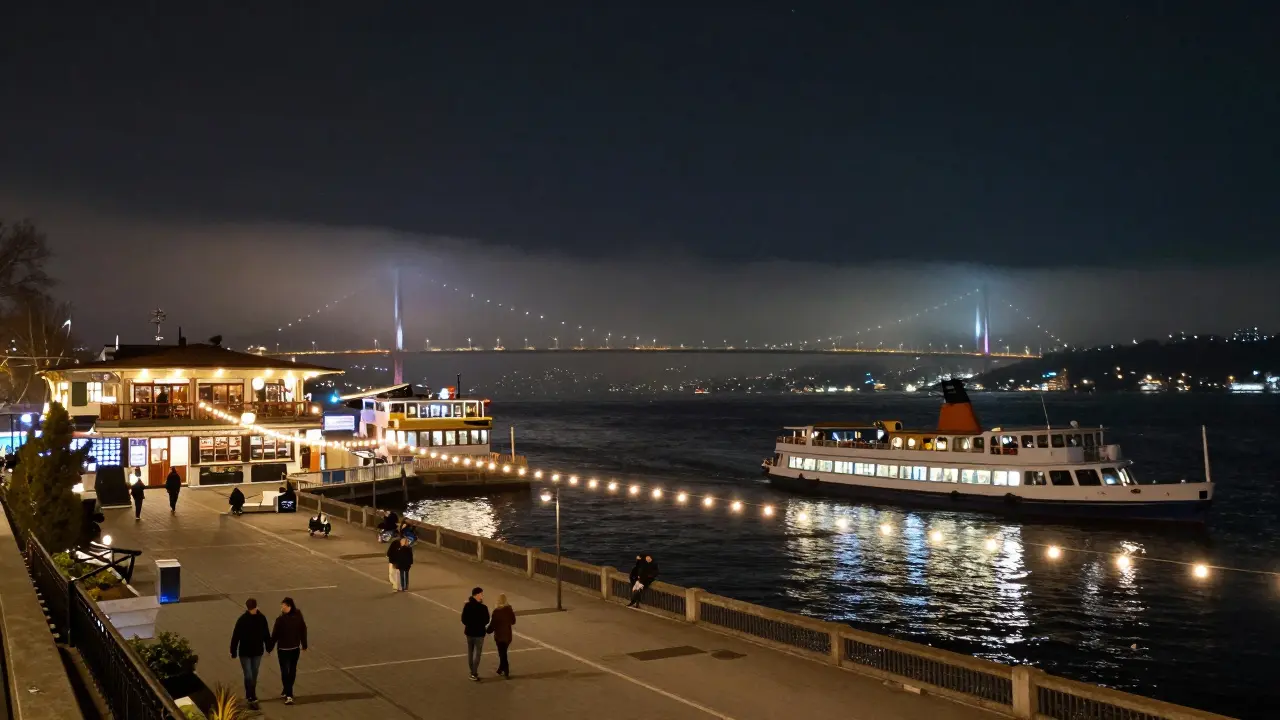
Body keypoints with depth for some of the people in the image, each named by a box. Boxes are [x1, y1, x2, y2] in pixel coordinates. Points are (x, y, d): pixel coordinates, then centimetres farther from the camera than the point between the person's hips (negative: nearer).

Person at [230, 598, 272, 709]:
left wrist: (268, 647, 11)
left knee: (254, 676, 15)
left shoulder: (261, 618, -7)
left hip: (257, 652, 4)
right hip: (245, 653, -3)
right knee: (249, 676, -4)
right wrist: (233, 652, -10)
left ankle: (249, 697, 31)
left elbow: (266, 633, 5)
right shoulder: (242, 620, -17)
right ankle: (253, 699, 4)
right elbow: (236, 636, -12)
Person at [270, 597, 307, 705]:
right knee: (292, 670, 18)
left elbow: (275, 635, -16)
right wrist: (304, 645, 13)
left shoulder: (280, 620, -22)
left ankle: (289, 695, -2)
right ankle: (287, 691, 32)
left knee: (285, 671, 4)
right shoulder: (298, 617, -6)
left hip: (283, 649, -5)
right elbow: (303, 631, 2)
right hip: (295, 648, 5)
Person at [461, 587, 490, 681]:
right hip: (479, 633, -5)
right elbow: (486, 620, -11)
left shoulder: (467, 606, -5)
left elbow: (463, 619, -1)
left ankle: (473, 672, 23)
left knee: (470, 653, 16)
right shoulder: (483, 607, -19)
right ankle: (474, 674, 0)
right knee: (477, 653, 3)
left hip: (469, 632, 5)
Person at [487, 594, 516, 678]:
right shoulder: (509, 610, -4)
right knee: (503, 653, 20)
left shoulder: (496, 611, -18)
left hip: (499, 635, -4)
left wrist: (489, 630, 4)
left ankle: (506, 673, 1)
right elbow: (513, 622, 6)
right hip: (508, 634, 4)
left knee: (502, 653, 3)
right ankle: (500, 670, 31)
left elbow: (493, 624, -14)